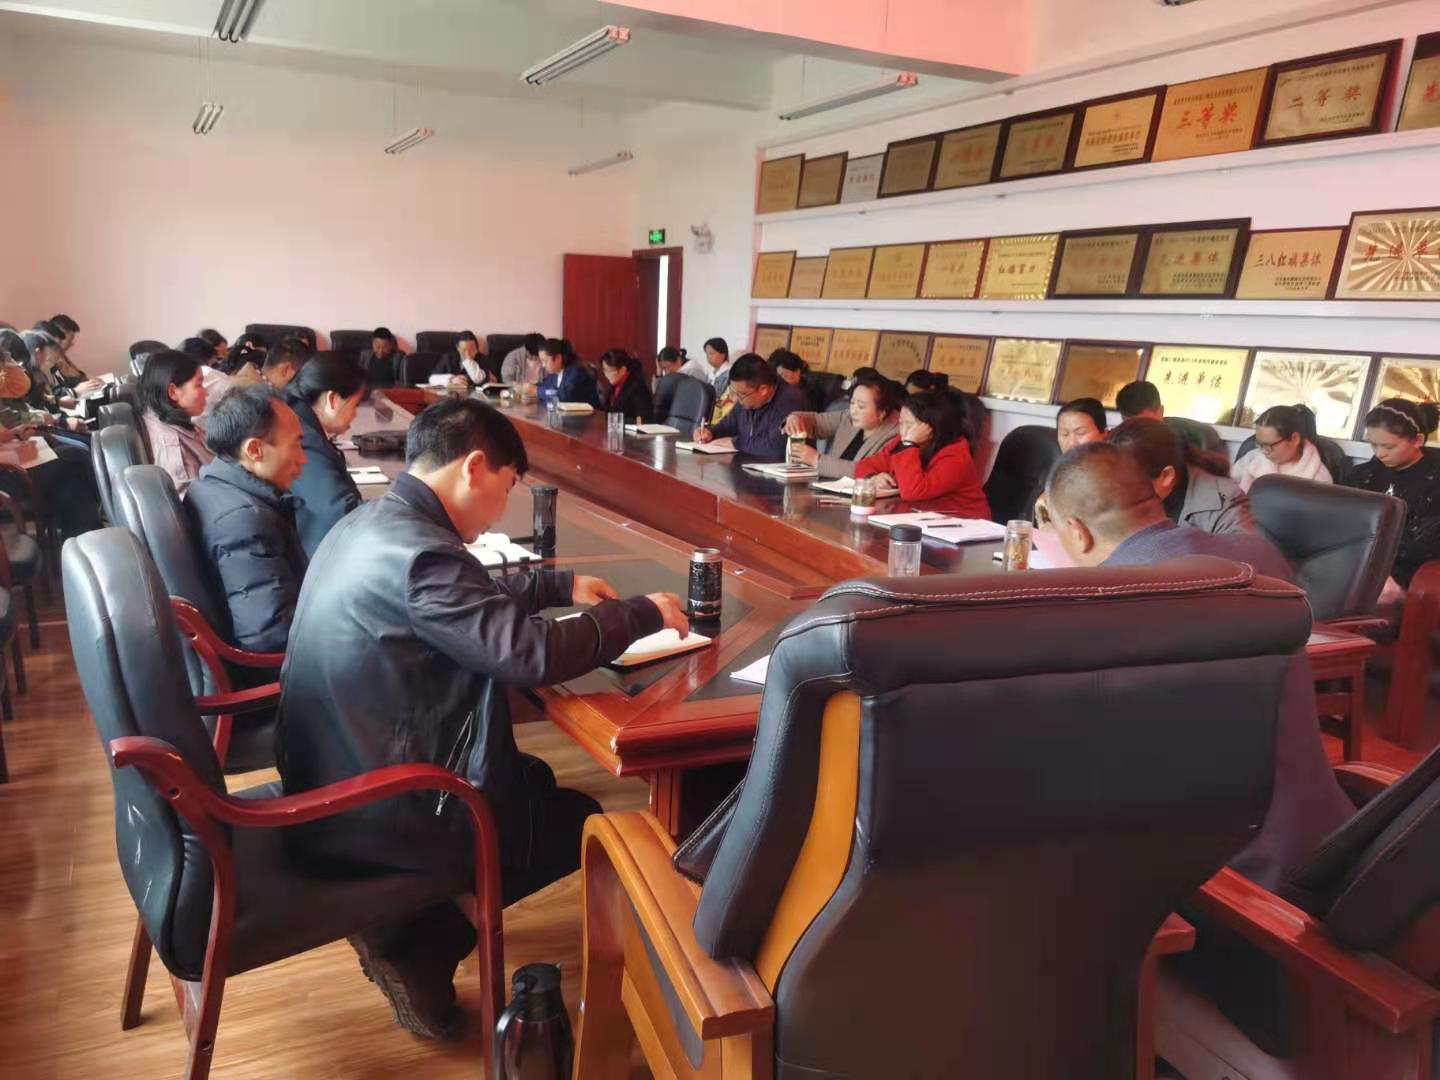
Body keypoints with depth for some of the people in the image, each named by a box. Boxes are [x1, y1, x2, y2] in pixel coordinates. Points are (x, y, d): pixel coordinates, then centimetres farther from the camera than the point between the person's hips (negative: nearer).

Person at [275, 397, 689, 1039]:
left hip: (333, 778, 10)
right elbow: (534, 652, -30)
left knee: (536, 781, 24)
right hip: (373, 812, -10)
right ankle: (412, 942, 10)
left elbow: (478, 598, 20)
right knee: (583, 822, 9)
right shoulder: (419, 552, -26)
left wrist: (562, 585, 15)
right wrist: (642, 614, -16)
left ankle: (408, 924, 18)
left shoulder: (371, 522, 5)